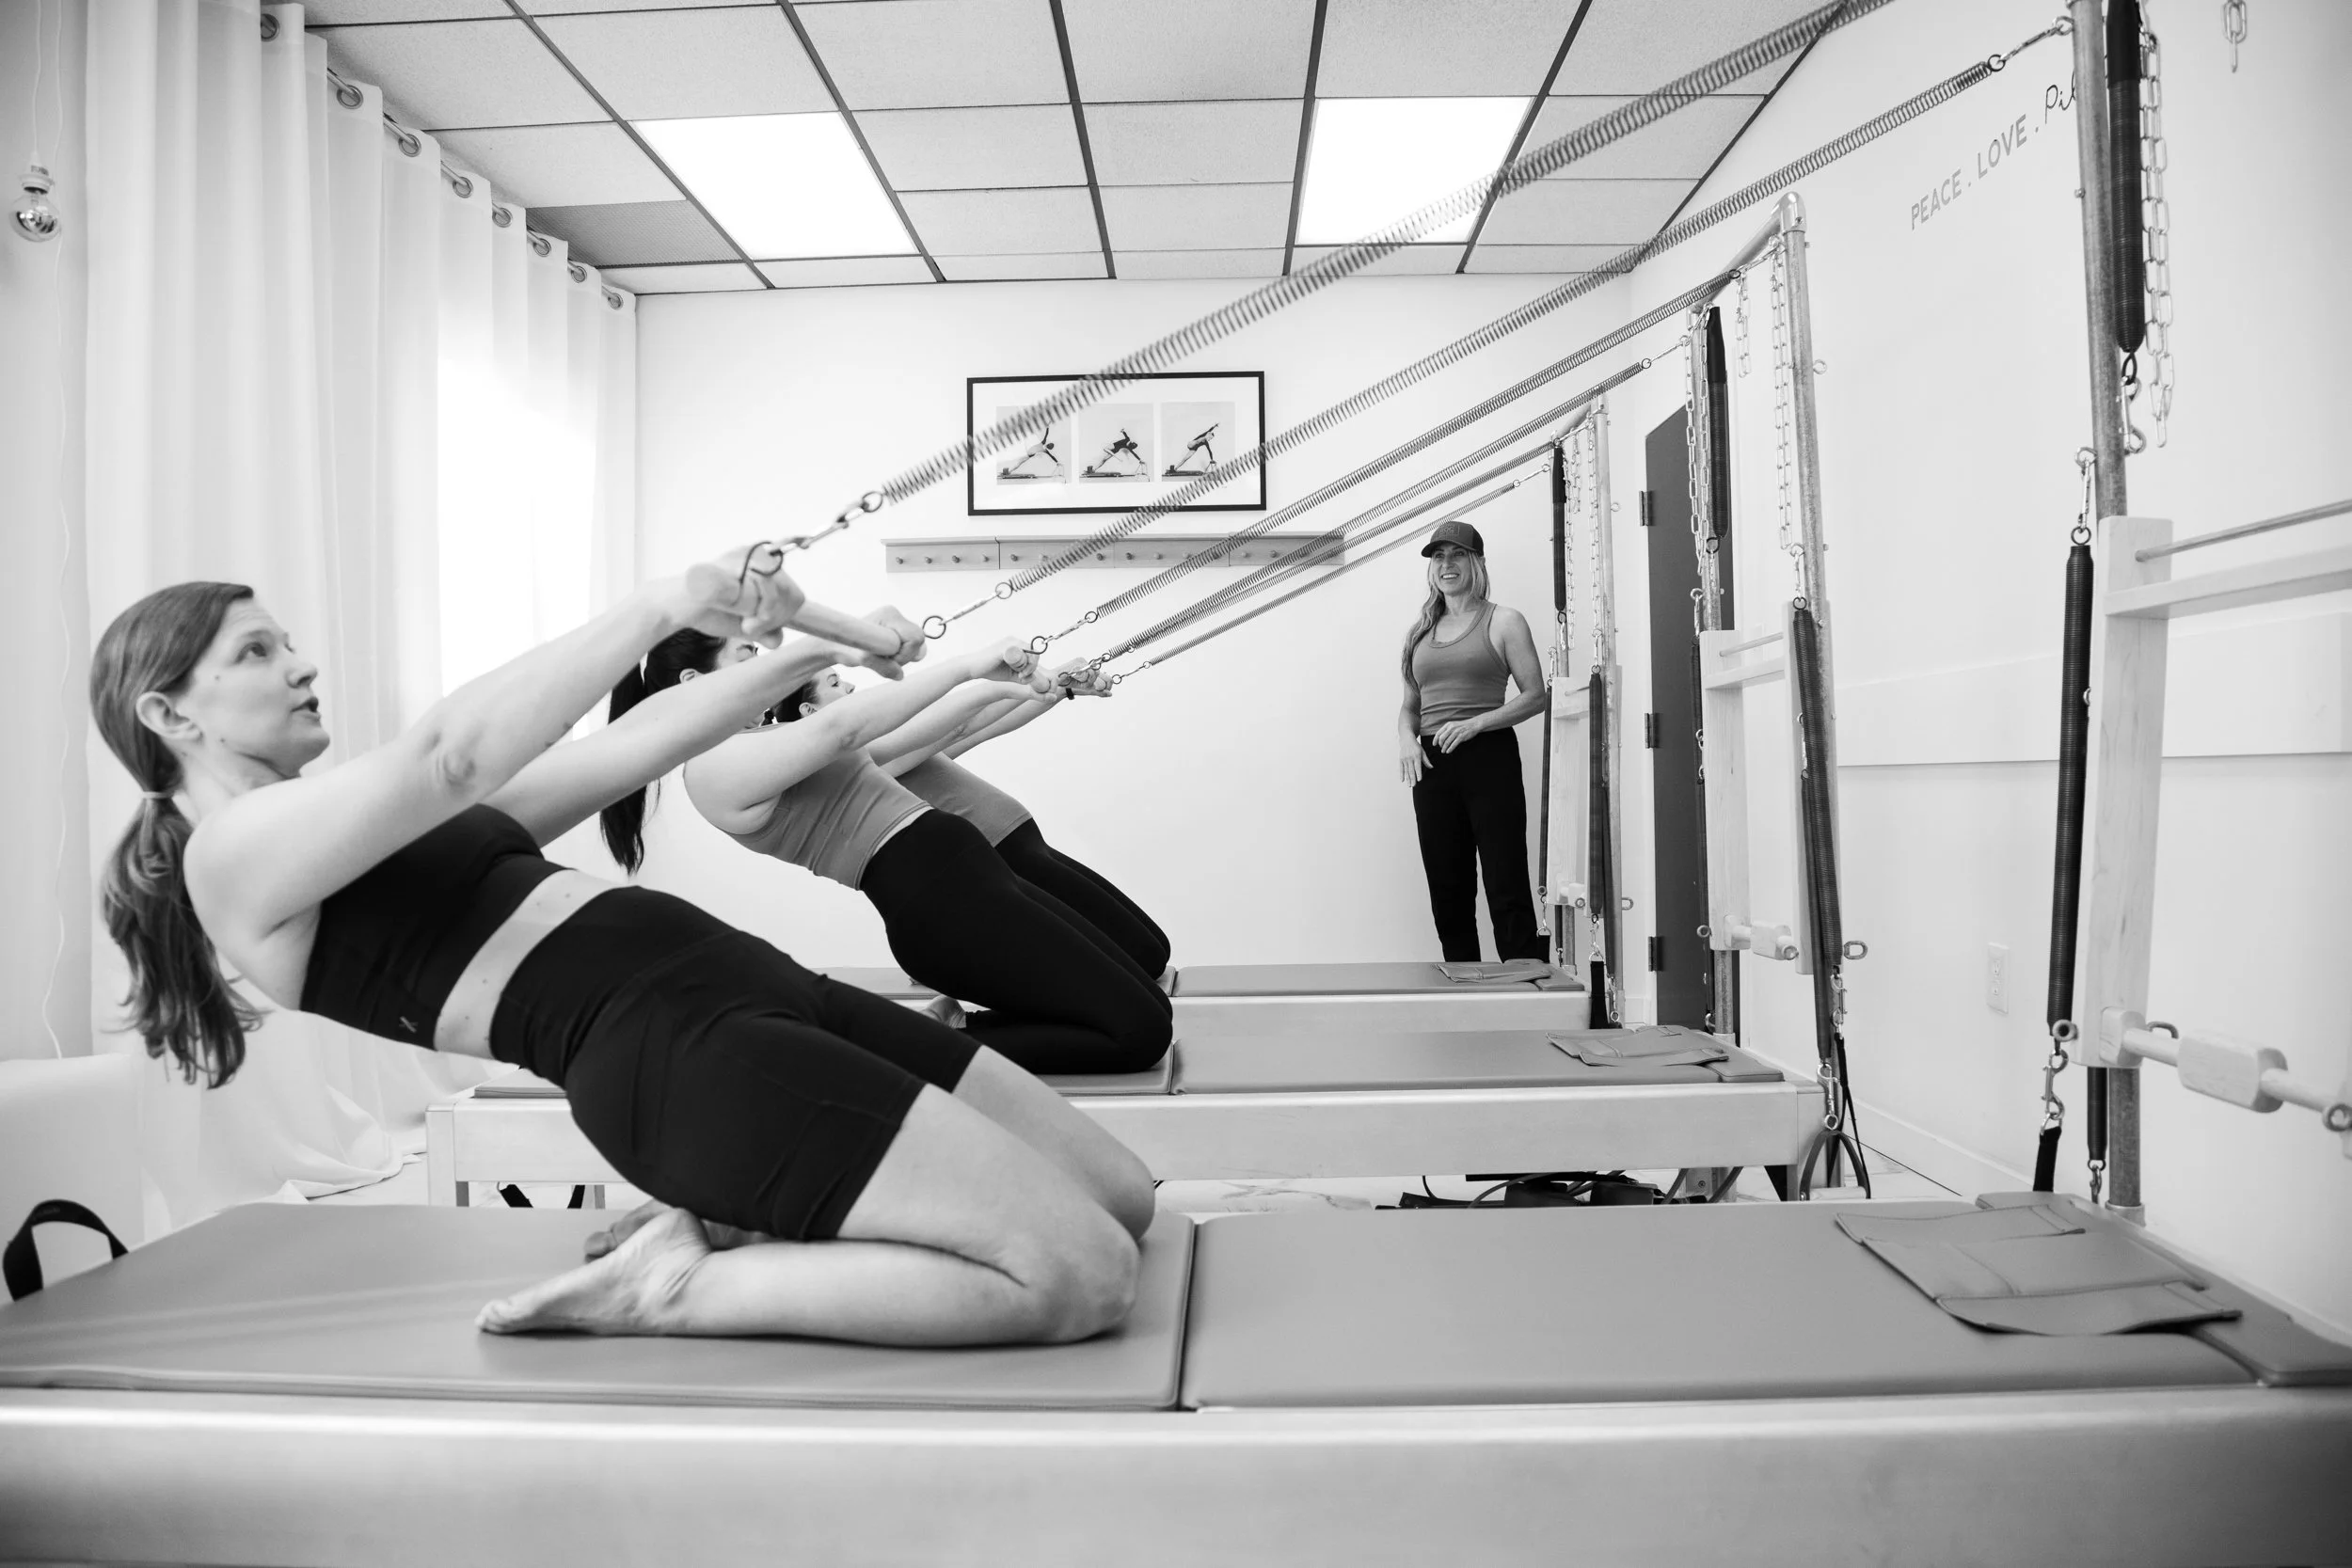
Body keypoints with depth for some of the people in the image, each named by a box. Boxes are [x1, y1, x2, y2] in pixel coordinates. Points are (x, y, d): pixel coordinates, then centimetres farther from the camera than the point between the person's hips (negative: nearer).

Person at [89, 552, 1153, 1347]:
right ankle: (672, 1290, -6)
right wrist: (661, 607, -17)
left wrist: (813, 648, 18)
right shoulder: (233, 852, 2)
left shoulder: (408, 831, 28)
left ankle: (736, 1223, 9)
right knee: (1084, 1273, -17)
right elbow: (452, 755, -16)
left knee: (1123, 1198, 8)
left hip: (760, 990, 10)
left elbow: (630, 747, 25)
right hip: (666, 1045, -10)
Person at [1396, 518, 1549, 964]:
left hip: (1489, 759, -5)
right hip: (1433, 765, 5)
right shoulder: (1420, 631, 17)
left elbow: (1536, 695, -3)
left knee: (1507, 889, -8)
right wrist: (1406, 738, 0)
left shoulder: (1503, 622, 3)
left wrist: (1475, 723, -14)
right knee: (1447, 893, 6)